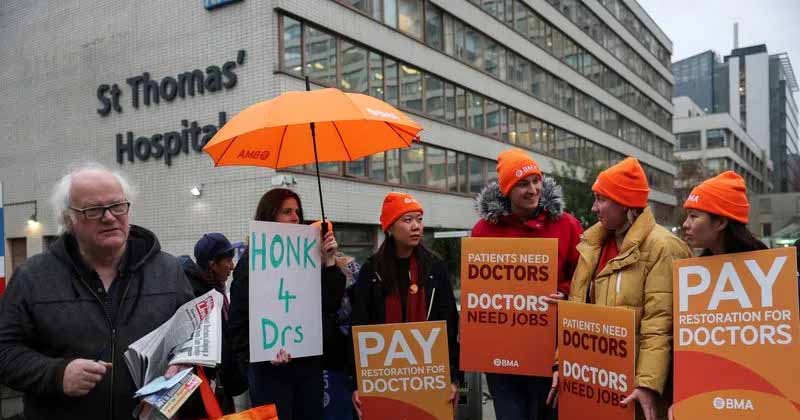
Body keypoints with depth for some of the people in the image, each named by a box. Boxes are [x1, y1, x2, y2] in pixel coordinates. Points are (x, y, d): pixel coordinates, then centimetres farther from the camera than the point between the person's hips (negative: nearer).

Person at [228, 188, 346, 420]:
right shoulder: (253, 261, -4)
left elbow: (331, 306, 3)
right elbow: (239, 320, -8)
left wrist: (329, 263, -5)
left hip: (310, 363, 5)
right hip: (270, 367, -5)